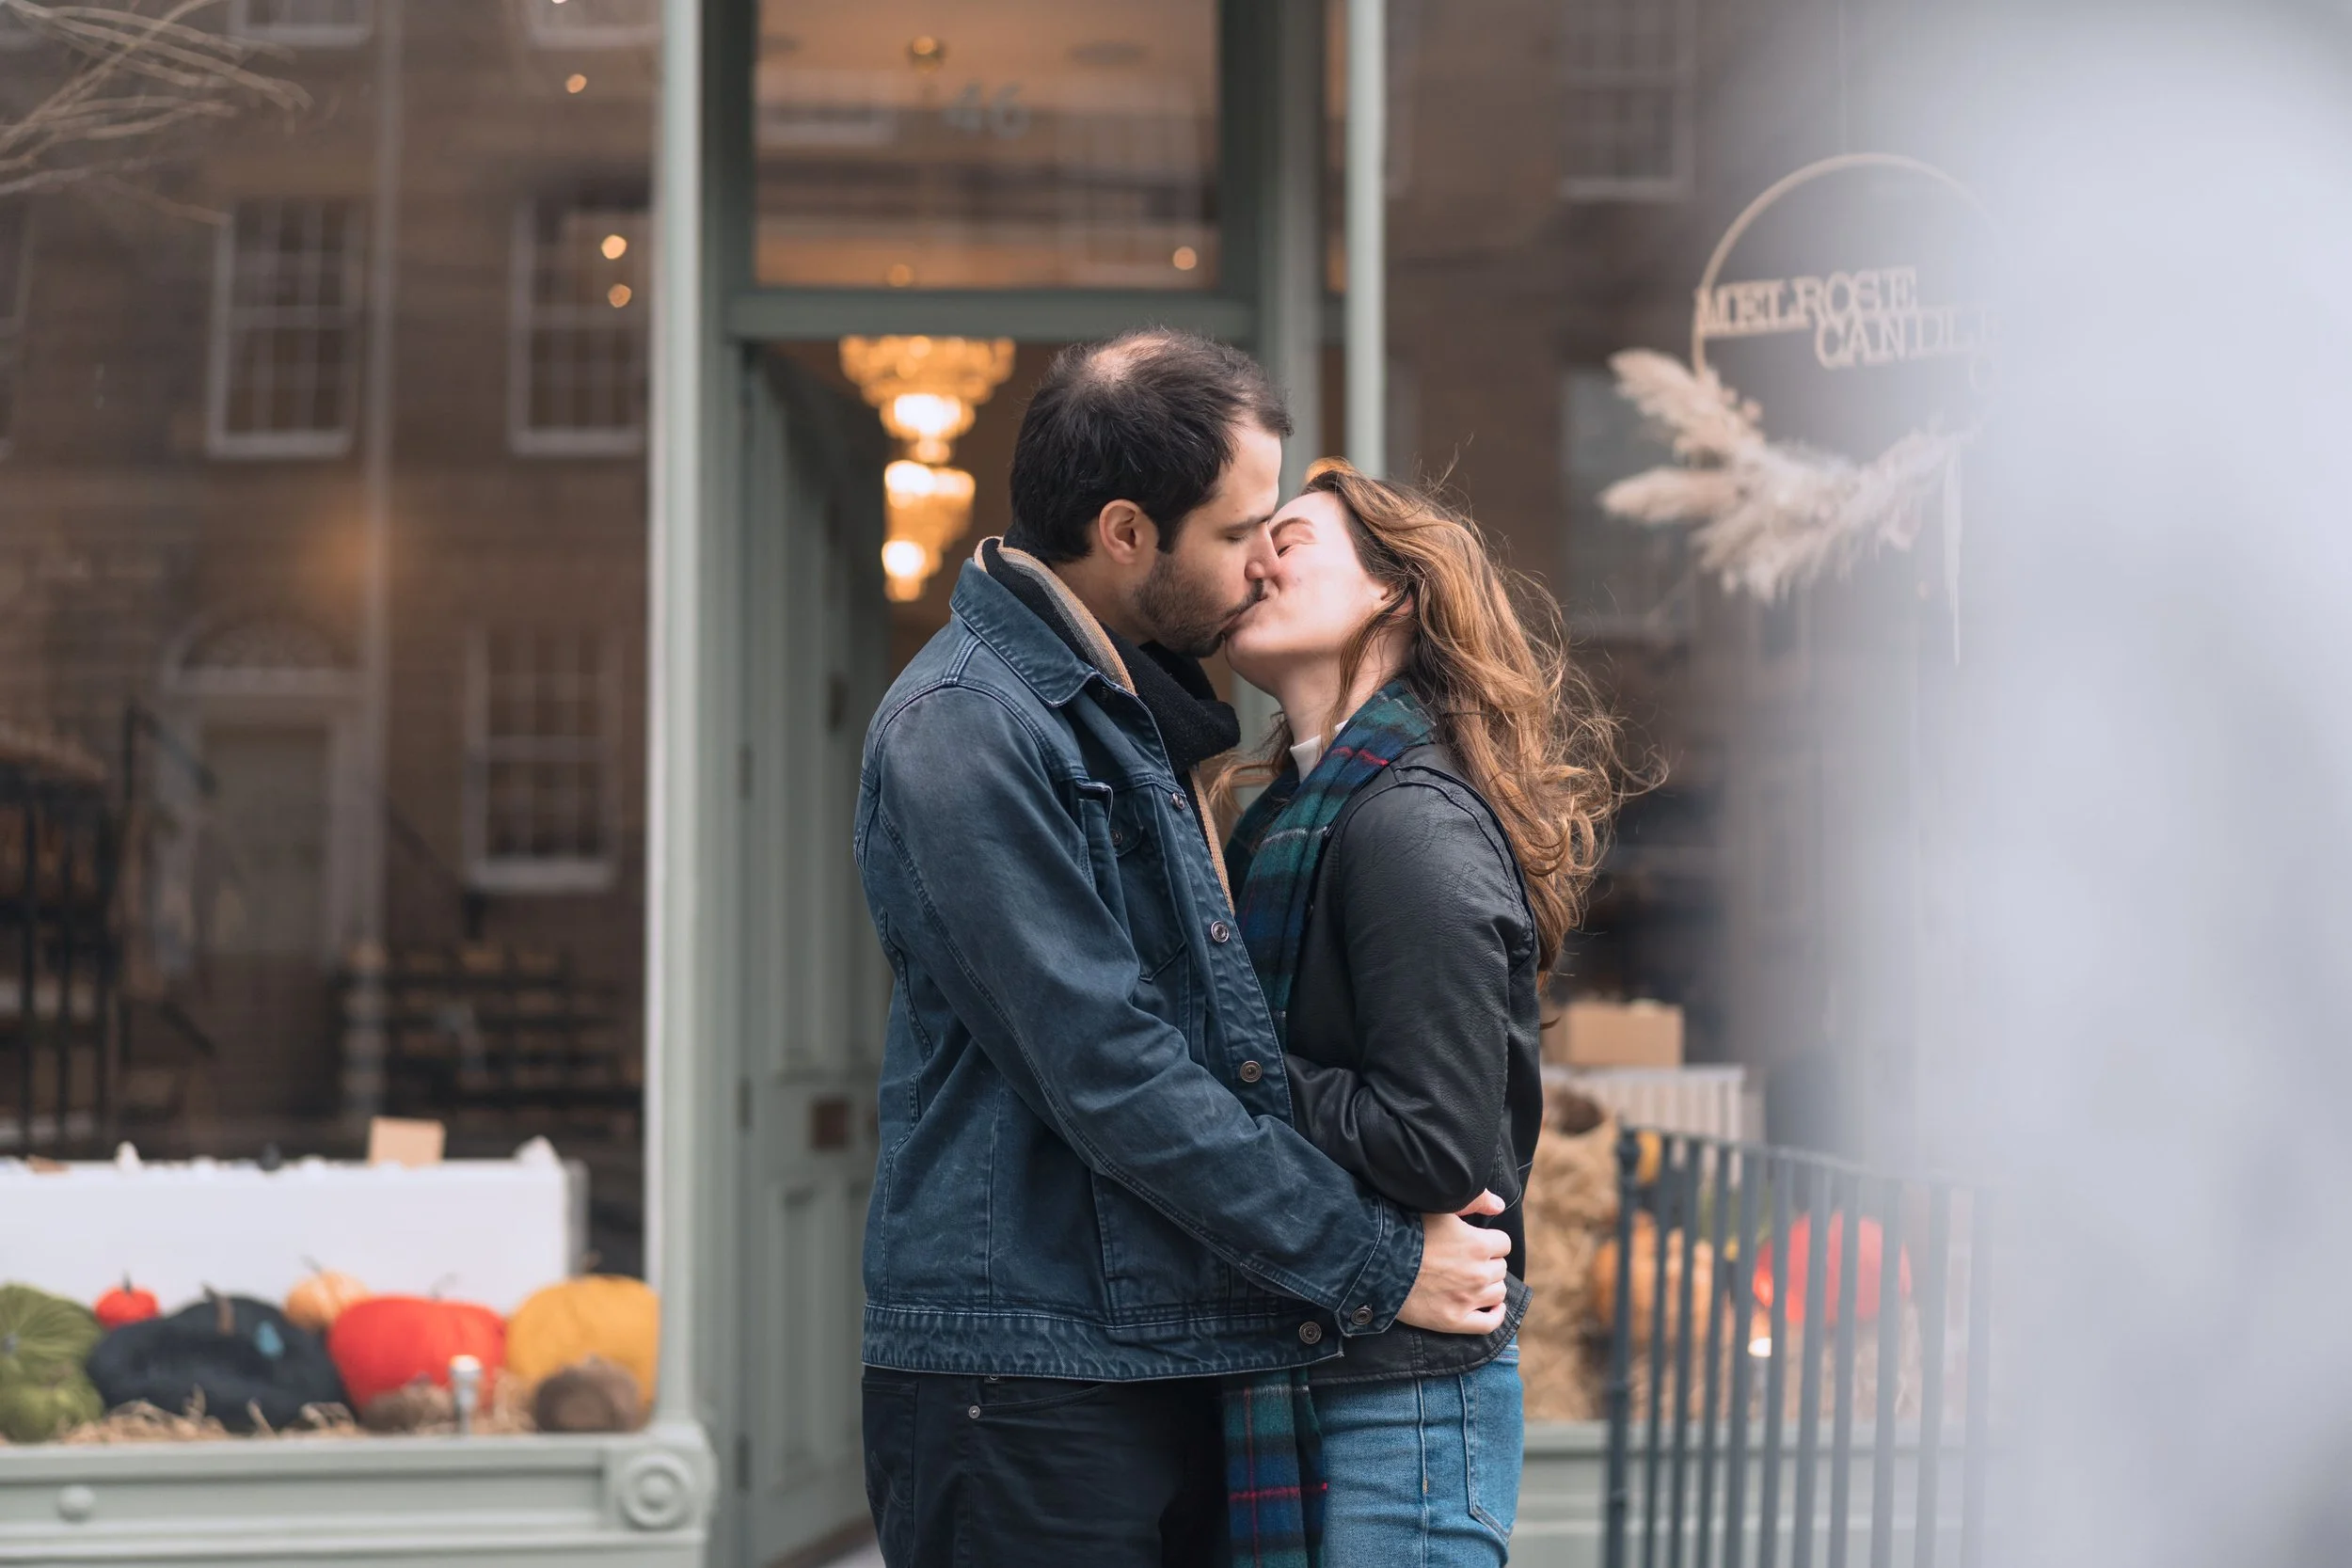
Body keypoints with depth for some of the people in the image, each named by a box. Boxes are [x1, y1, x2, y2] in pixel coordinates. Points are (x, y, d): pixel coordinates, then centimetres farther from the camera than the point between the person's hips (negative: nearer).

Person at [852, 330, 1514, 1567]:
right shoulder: (963, 731, -14)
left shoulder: (1141, 707, 16)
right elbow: (1107, 1073, -18)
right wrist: (1371, 1266, -13)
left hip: (1173, 1366, 9)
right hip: (1019, 1384, -9)